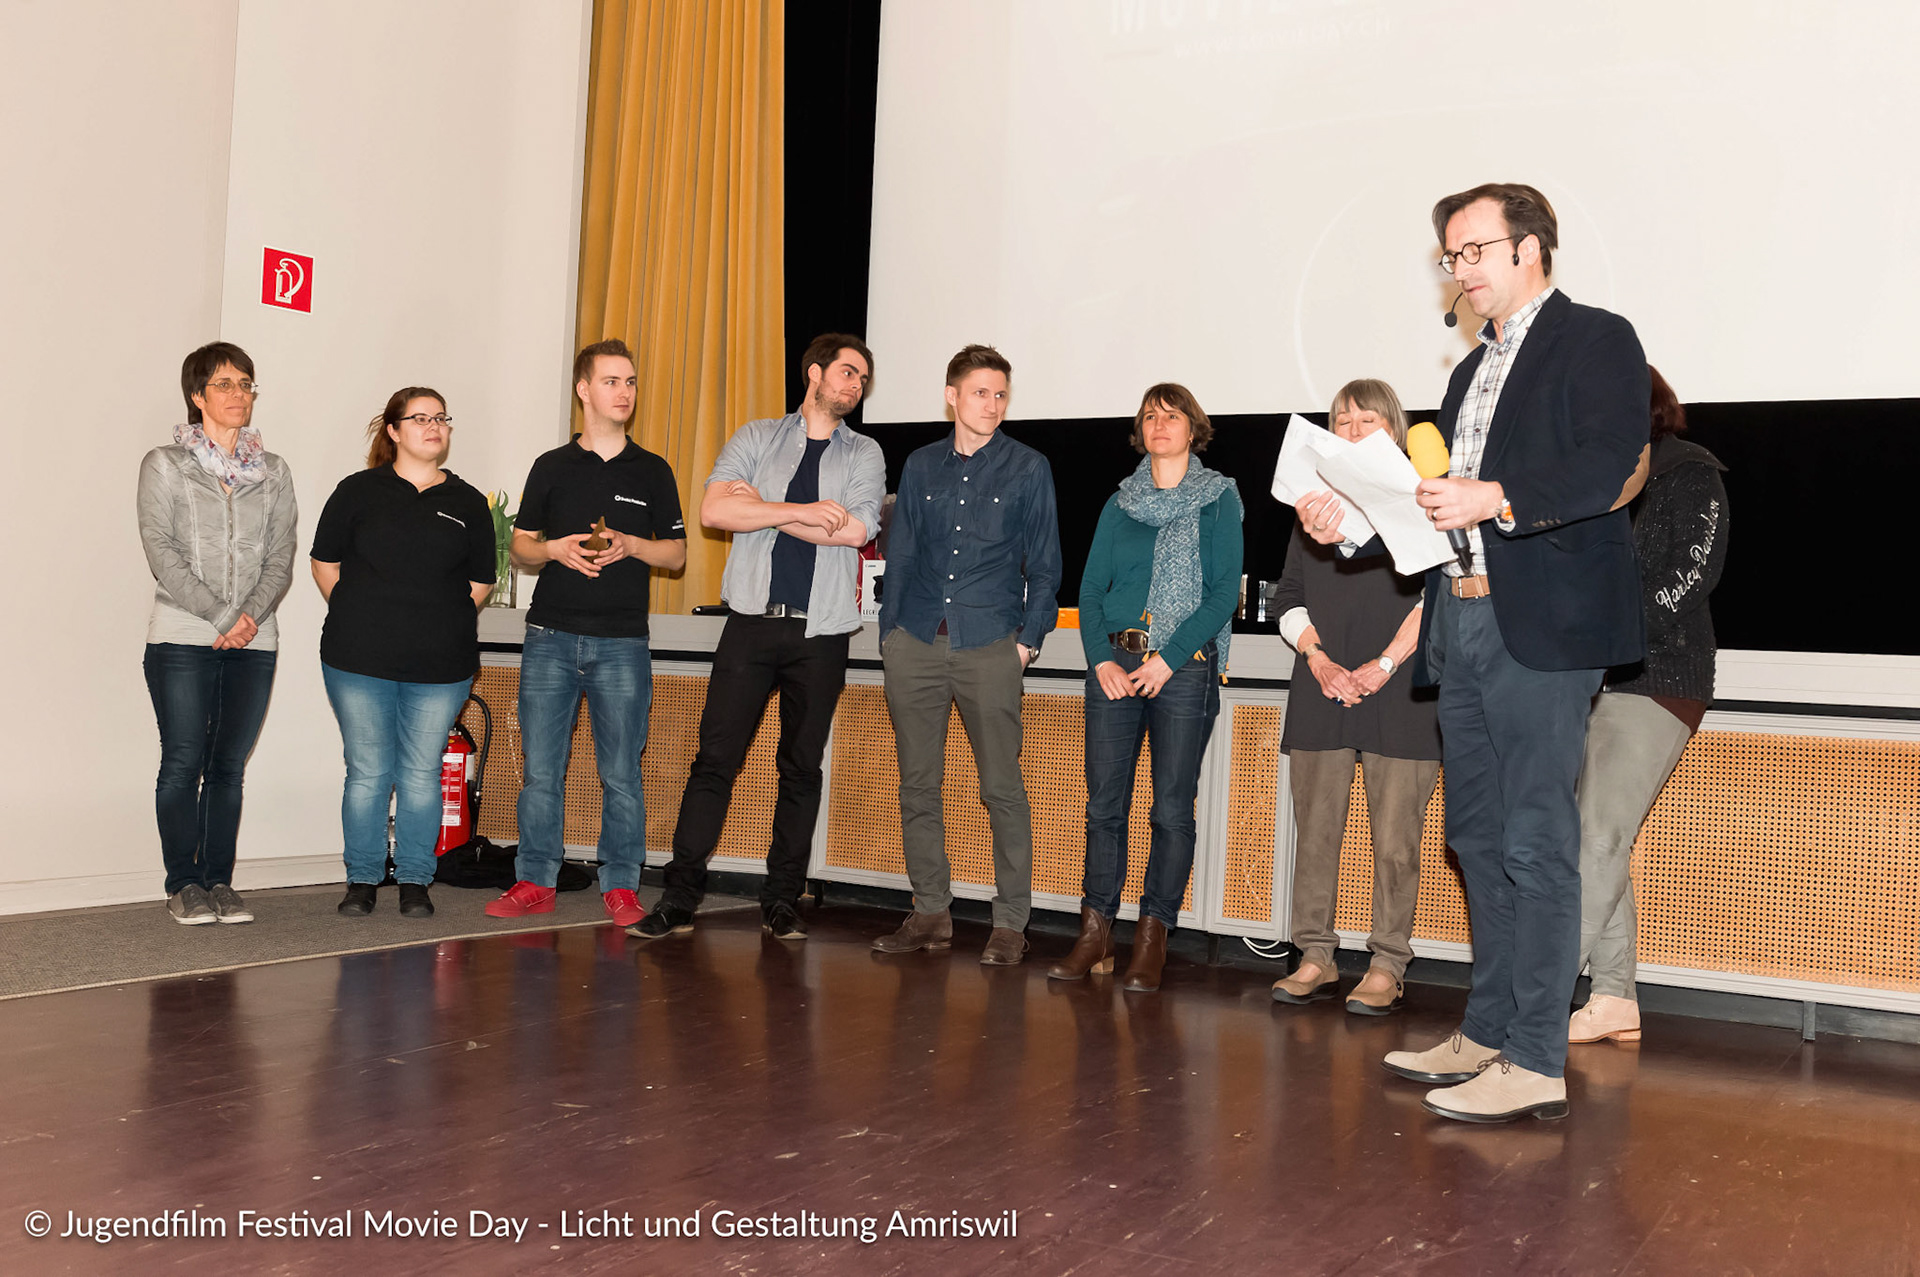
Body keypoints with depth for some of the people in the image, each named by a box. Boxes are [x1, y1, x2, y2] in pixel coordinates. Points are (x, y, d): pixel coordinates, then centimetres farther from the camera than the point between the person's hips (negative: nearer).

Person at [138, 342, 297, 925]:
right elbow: (161, 552, -5)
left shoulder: (273, 473, 13)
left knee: (229, 766, 5)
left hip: (254, 642, 3)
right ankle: (184, 884, 9)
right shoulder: (164, 464, 5)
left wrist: (251, 615, -10)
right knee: (184, 763, -2)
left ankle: (219, 881, 12)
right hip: (182, 637, -2)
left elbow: (280, 559, 7)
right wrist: (221, 615, -13)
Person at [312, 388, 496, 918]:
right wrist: (358, 618, 4)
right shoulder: (358, 491, 5)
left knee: (422, 774, 5)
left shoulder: (468, 503, 8)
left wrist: (442, 624, 3)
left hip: (440, 665, 1)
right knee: (367, 772, 4)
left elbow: (480, 583, 11)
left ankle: (414, 880, 16)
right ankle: (362, 879, 17)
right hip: (359, 661, -1)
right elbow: (325, 563, 9)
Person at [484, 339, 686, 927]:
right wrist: (555, 549, -8)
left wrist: (630, 545, -9)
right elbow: (520, 546, 13)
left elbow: (676, 553, 9)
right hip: (550, 637, 1)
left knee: (621, 773, 0)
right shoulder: (551, 466, 11)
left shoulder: (652, 471, 10)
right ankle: (535, 882, 12)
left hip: (622, 642, -1)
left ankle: (620, 885, 10)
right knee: (540, 769, 2)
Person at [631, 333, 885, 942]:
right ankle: (679, 898, 2)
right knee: (715, 758, -4)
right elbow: (714, 510, -5)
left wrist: (762, 508, -4)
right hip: (753, 622, -1)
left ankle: (782, 901, 15)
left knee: (802, 767, 6)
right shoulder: (756, 438, 10)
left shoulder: (864, 454, 11)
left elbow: (854, 530, -7)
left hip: (821, 632, 1)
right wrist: (802, 511, -11)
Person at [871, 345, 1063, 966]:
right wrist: (890, 633, 8)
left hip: (990, 646, -3)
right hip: (916, 644, 3)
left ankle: (1010, 923, 7)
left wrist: (1029, 639, -3)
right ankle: (931, 912, 17)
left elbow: (1044, 565, 5)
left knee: (1002, 788, -3)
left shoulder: (1028, 467, 6)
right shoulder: (921, 465, 14)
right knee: (917, 785, 5)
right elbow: (900, 555, 16)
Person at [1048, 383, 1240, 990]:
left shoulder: (1219, 499, 6)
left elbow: (1224, 592, -3)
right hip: (1115, 663, 3)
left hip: (1185, 667, -3)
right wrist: (1102, 658, -5)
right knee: (1103, 803, 1)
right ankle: (1095, 934, 8)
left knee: (1172, 809, -3)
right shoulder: (1120, 504, 16)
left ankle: (1151, 941, 4)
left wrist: (1168, 658, -12)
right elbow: (1090, 589, 12)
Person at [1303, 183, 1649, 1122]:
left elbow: (1609, 470, -16)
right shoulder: (1474, 369, 24)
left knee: (1537, 842, -7)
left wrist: (1495, 500, -27)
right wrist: (1351, 521, 7)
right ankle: (1487, 1033, 22)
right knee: (1478, 837, 12)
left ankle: (1535, 1060, -1)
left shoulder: (1595, 341, -1)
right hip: (1462, 623, 9)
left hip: (1541, 627, -8)